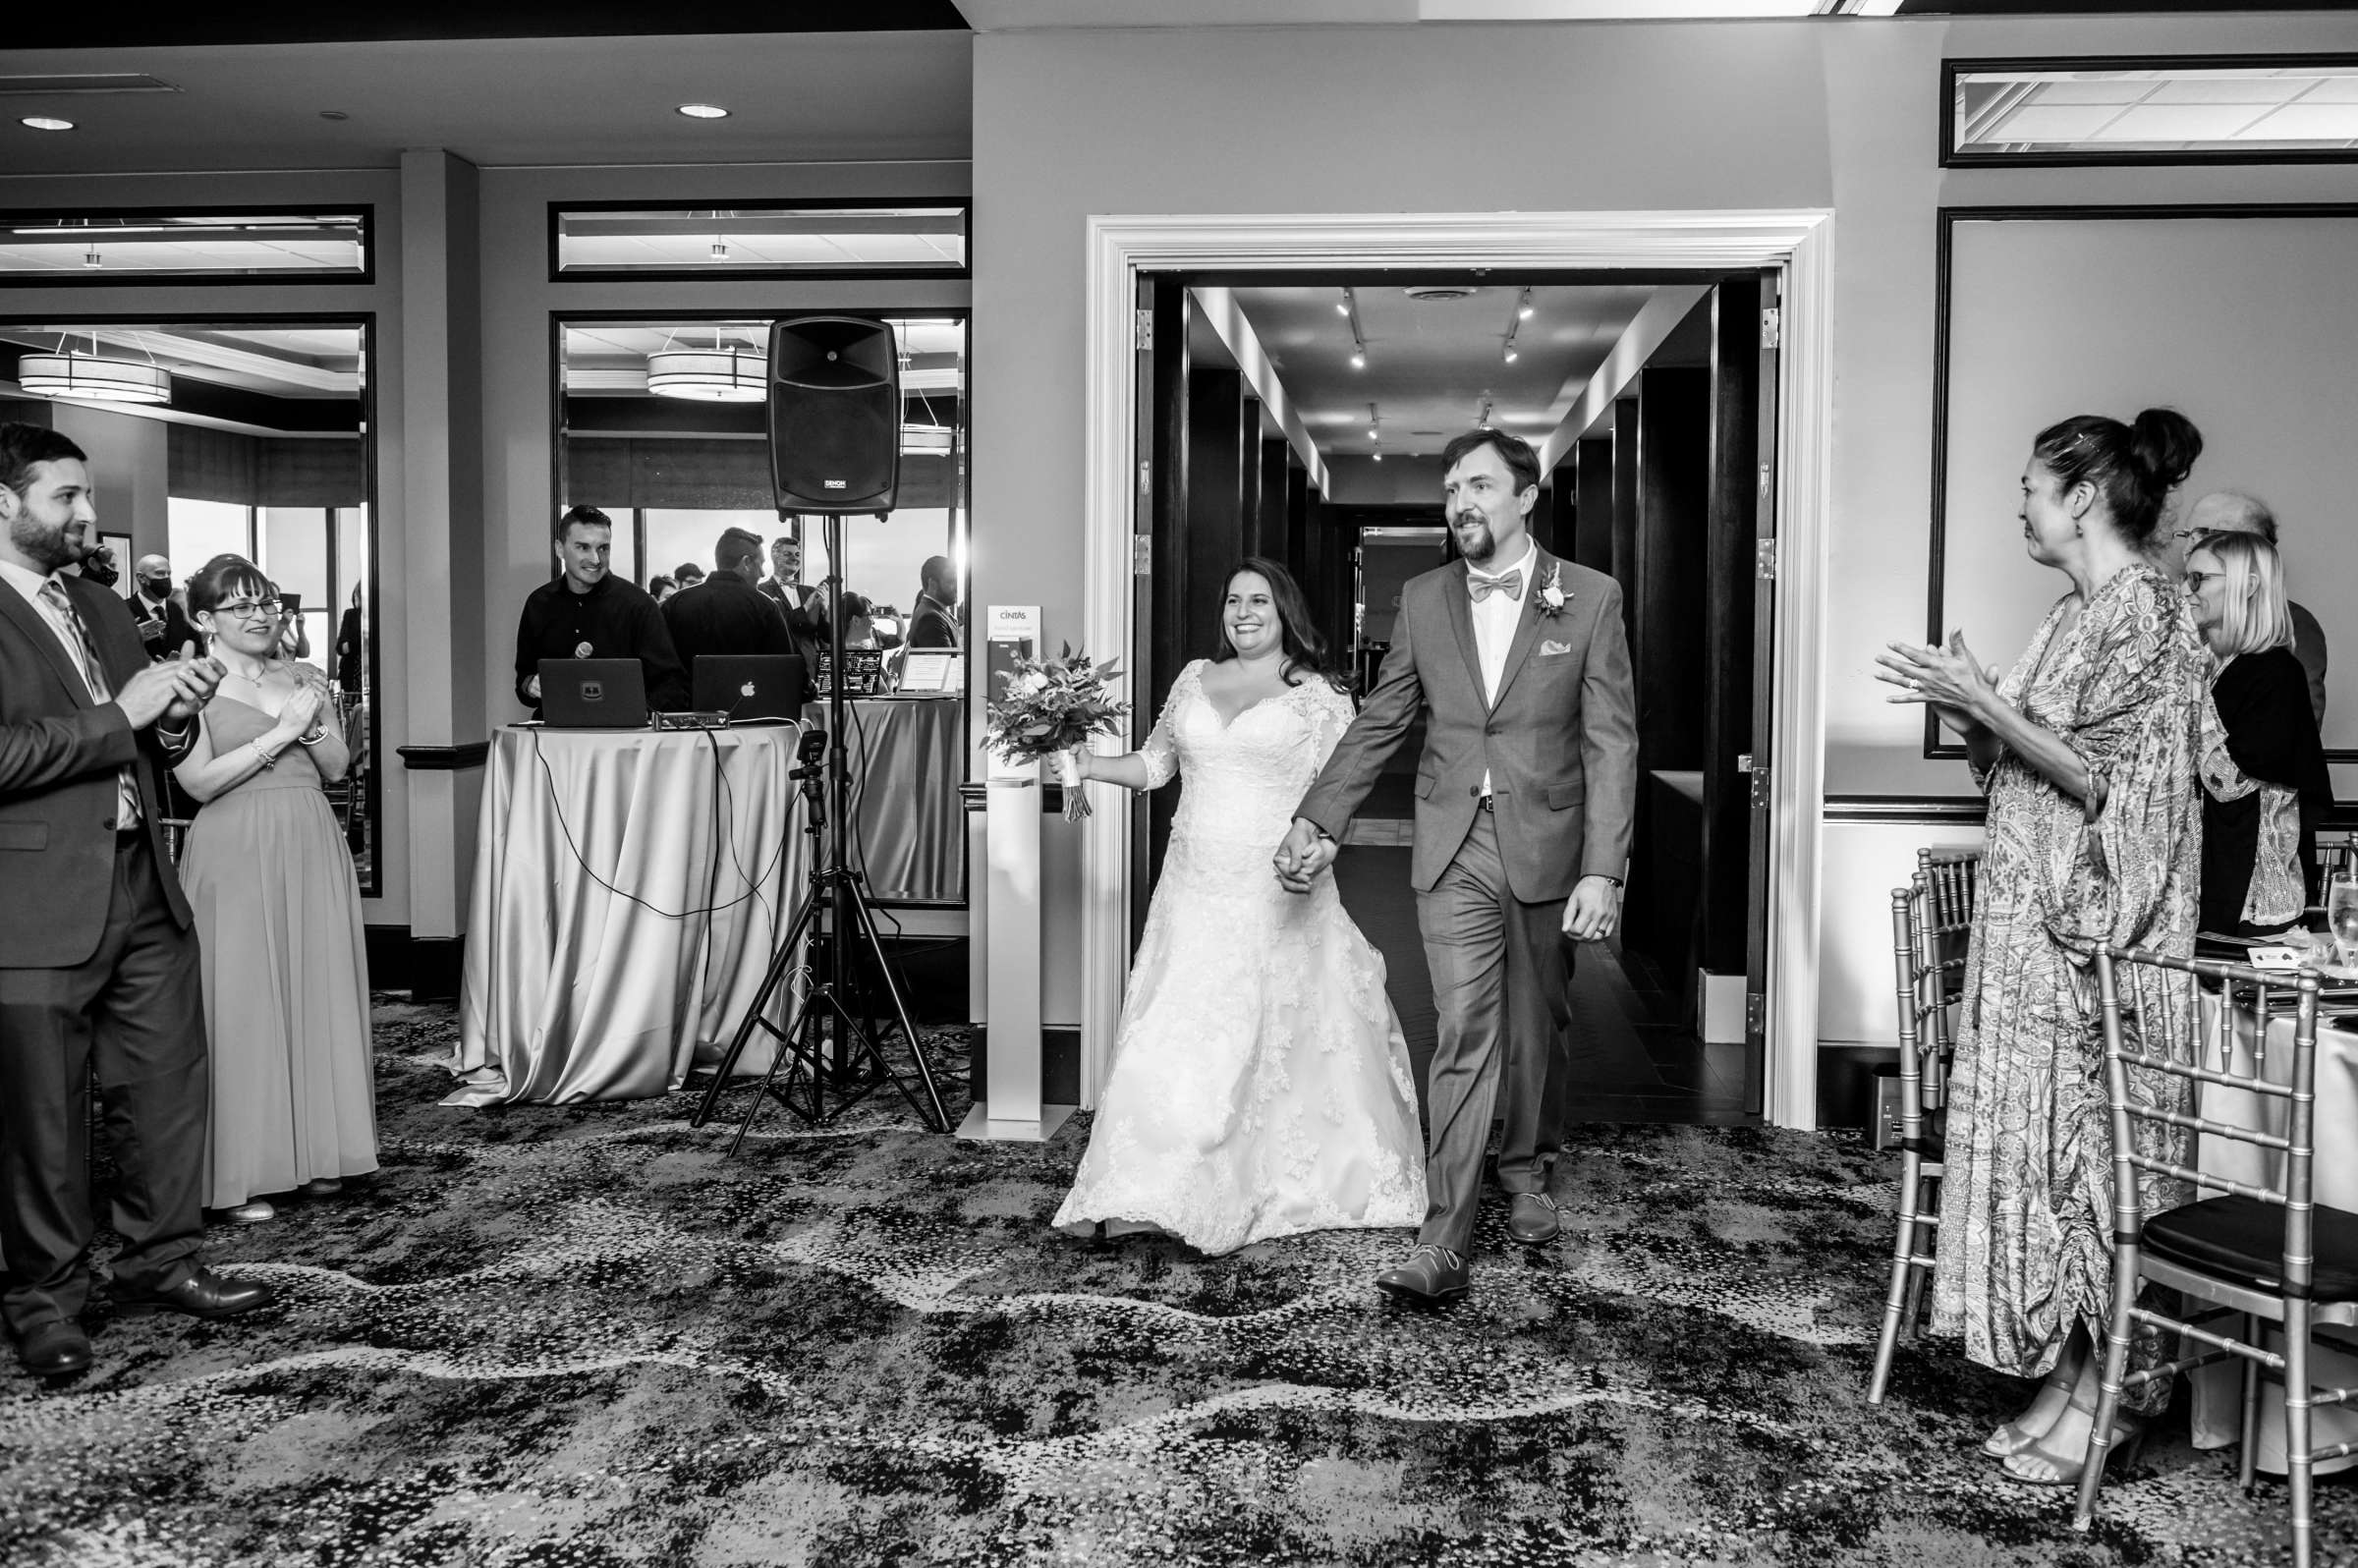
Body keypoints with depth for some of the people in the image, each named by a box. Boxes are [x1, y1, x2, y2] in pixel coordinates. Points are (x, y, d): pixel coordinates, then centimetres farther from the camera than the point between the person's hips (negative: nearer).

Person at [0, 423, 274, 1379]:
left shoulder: (102, 609, 16)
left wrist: (173, 714, 1)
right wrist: (119, 716, -16)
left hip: (142, 887, 7)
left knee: (168, 1085, 11)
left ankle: (161, 1262, 25)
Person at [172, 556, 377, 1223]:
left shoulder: (303, 678, 12)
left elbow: (336, 768, 11)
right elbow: (200, 781, -11)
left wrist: (313, 723, -7)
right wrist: (280, 732, -12)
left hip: (311, 849, 5)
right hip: (234, 855, -5)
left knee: (317, 997, 7)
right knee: (241, 1006, -2)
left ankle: (314, 1152, 17)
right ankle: (240, 1173, 5)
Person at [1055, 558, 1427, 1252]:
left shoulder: (1318, 696, 1)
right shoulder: (1194, 679, 12)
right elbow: (1154, 763, 17)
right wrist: (1082, 763, 4)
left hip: (1278, 894, -3)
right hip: (1195, 893, 3)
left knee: (1284, 1037, 0)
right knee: (1178, 1038, -1)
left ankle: (1294, 1182, 13)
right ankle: (1149, 1194, 4)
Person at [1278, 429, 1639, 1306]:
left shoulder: (1591, 599, -3)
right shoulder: (1423, 601, 5)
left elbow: (1611, 742, -6)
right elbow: (1378, 724, 11)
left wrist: (1602, 871, -13)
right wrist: (1317, 821, 4)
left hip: (1547, 849, 0)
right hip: (1453, 852, 1)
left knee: (1537, 1026, 14)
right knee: (1464, 1036, -6)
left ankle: (1527, 1170, 38)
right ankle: (1444, 1241, -5)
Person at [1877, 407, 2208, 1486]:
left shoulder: (2144, 609, -12)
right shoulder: (2077, 612, 15)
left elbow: (2105, 783, -18)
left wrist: (1985, 704, -18)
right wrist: (1965, 710, 4)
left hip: (2094, 923, -9)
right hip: (2029, 914, 9)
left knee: (2088, 1134, -2)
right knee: (2042, 1133, 10)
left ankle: (2110, 1390, 10)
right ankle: (2067, 1372, 19)